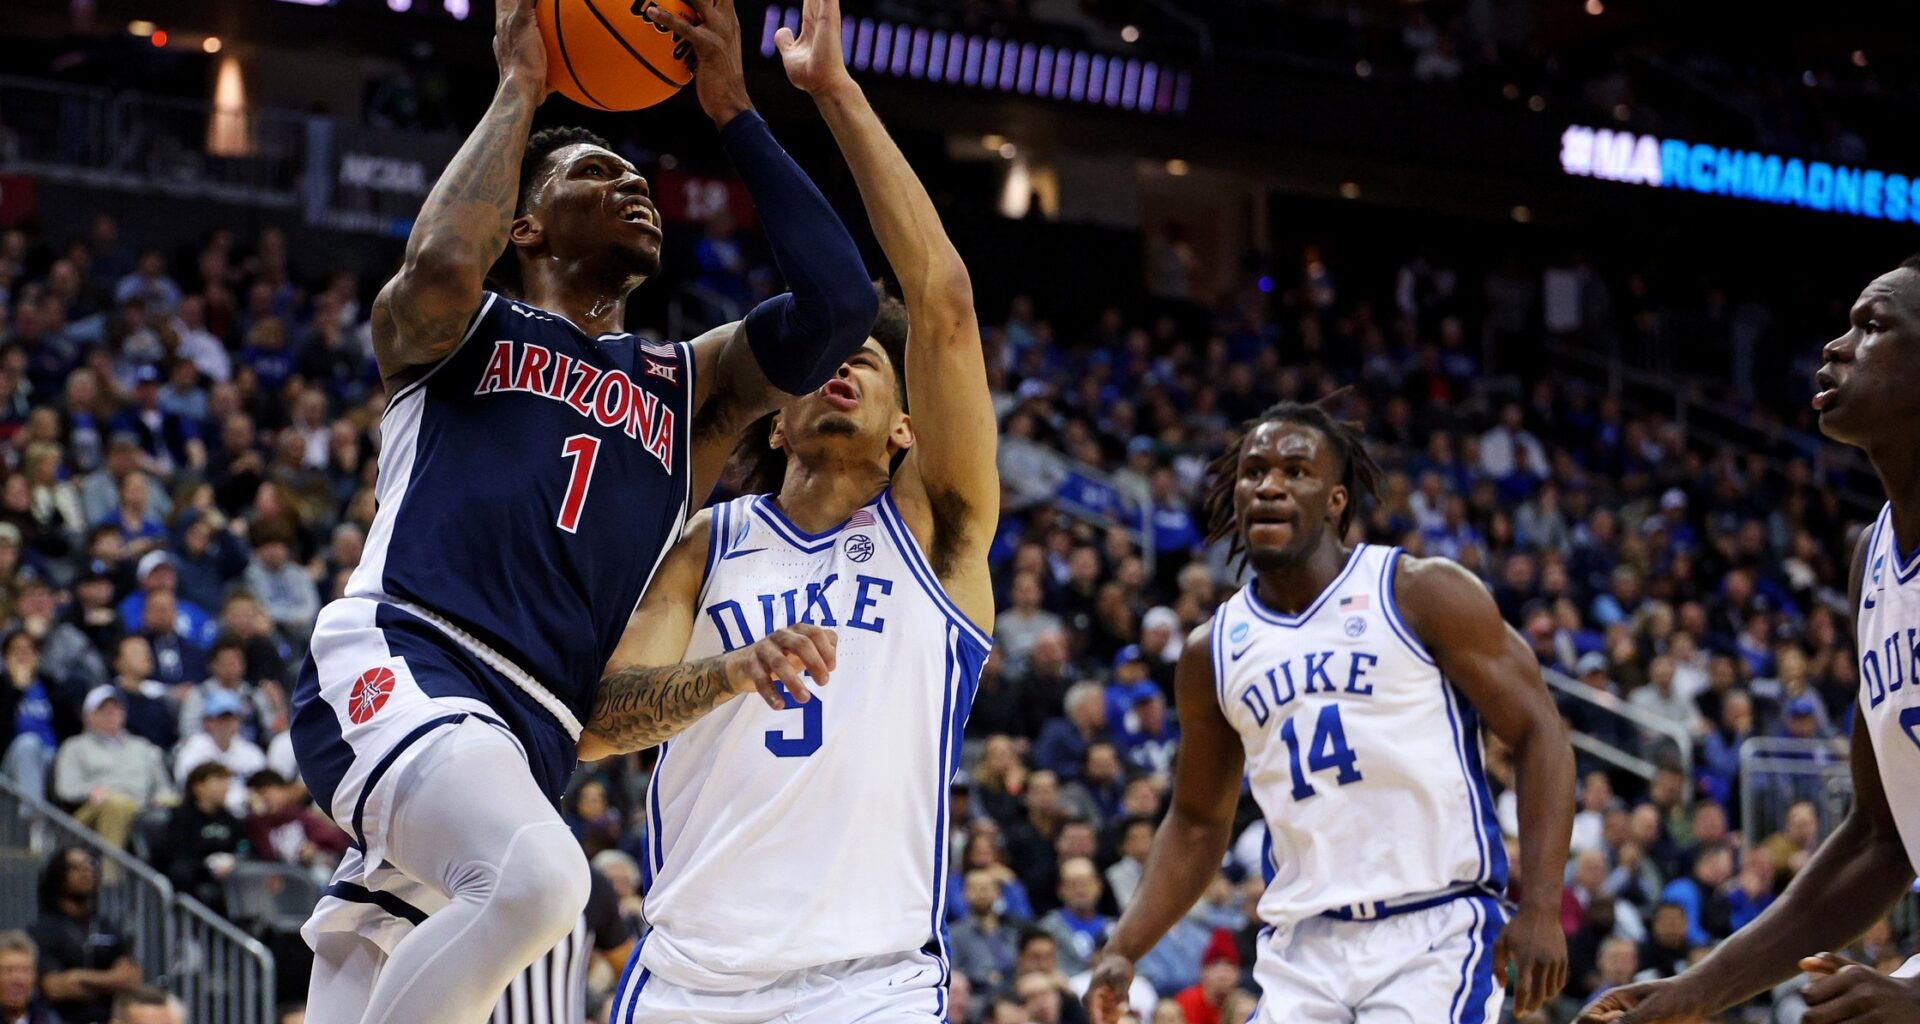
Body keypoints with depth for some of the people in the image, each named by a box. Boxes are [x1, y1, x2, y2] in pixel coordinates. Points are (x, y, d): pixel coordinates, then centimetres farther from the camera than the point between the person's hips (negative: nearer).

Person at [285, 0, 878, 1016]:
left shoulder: (686, 384, 28)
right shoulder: (452, 330, 17)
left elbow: (837, 306, 11)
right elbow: (442, 261, -9)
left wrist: (733, 113, 14)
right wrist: (520, 86, 4)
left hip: (524, 739, 5)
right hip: (391, 664, -5)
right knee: (537, 876, -33)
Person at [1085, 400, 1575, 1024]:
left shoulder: (1424, 595, -3)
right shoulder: (1211, 651, 11)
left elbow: (1538, 733, -4)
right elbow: (1197, 822, 20)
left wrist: (1540, 907, -15)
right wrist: (1124, 950, 6)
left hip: (1436, 932, -5)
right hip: (1303, 949, 5)